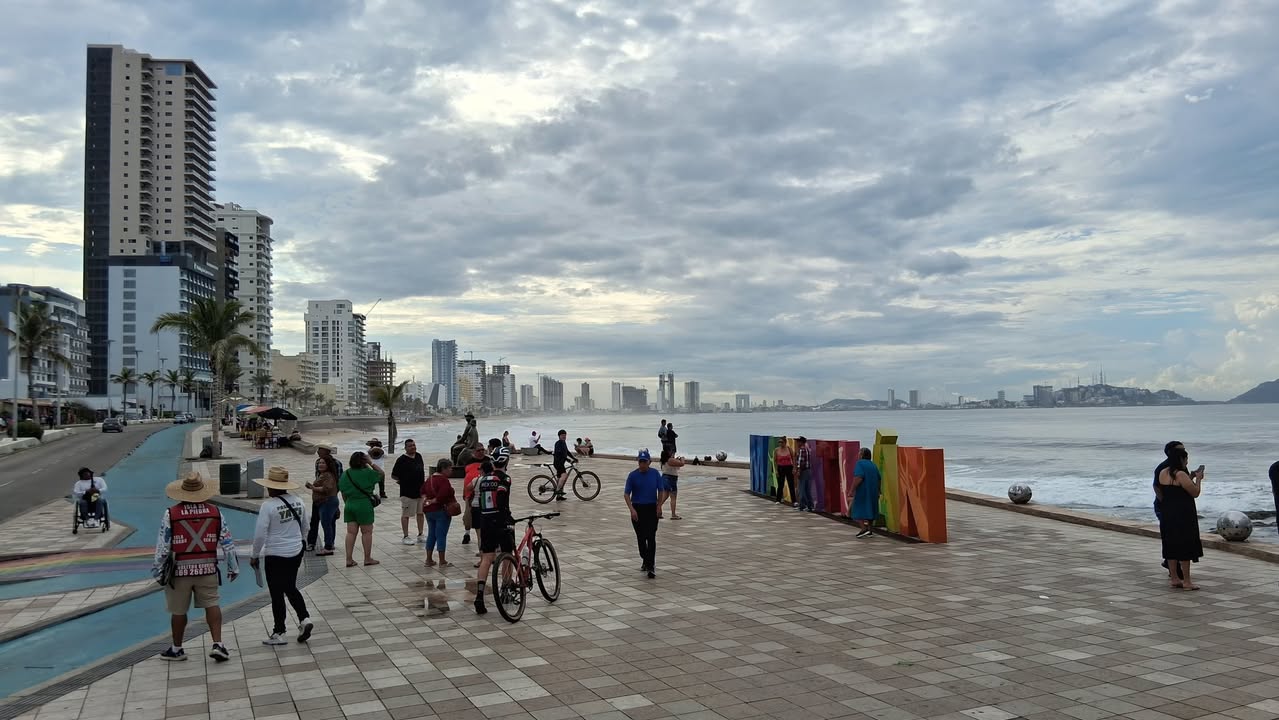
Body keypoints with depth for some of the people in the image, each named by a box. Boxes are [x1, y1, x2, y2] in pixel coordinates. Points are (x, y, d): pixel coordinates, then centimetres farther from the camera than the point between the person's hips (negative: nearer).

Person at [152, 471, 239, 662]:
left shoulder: (171, 514, -8)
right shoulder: (215, 512, -1)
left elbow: (162, 546, -6)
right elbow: (227, 541, 2)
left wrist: (157, 570, 6)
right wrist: (233, 567, 10)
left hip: (180, 569, -1)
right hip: (207, 568, 1)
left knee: (178, 611, 12)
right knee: (212, 605, 8)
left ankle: (177, 649, 26)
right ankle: (217, 644, -3)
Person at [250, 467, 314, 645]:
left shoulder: (268, 505, -17)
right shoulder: (298, 501, 1)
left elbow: (260, 533, -16)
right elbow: (304, 526, 12)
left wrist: (255, 556, -3)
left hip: (275, 555, -6)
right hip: (296, 552, 6)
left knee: (277, 594, 7)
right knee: (291, 588, 22)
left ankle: (279, 634, 16)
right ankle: (304, 619, 6)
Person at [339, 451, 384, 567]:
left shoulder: (345, 474, 4)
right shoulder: (367, 473, -11)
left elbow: (343, 492, 8)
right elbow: (381, 473, 4)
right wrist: (371, 463, 1)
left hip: (349, 505, 5)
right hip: (364, 505, -5)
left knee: (351, 532, 8)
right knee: (367, 532, 6)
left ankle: (349, 559, 7)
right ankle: (367, 558, 12)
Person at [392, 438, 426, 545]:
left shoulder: (418, 456, 8)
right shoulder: (401, 460, -12)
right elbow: (393, 476, -7)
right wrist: (403, 480, -6)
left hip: (420, 490, 7)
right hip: (407, 492, -7)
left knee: (421, 513, 12)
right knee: (405, 515, 2)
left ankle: (420, 535, 22)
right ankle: (406, 537, 10)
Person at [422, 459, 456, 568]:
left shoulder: (430, 478, 12)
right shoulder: (443, 480, -18)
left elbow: (423, 489, 22)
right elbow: (443, 494, -30)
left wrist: (425, 499, 8)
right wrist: (434, 501, -15)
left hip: (429, 510, 9)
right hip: (441, 511, -9)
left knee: (431, 534, 15)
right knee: (441, 535, -3)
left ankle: (428, 560, 20)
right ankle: (442, 562, 2)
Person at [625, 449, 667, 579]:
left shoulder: (655, 473, -3)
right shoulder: (633, 475, -6)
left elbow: (661, 491, 4)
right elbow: (626, 494, -5)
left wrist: (659, 506, -3)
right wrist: (632, 509, -16)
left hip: (651, 509, -1)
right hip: (637, 509, 1)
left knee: (651, 537, -11)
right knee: (641, 538, 8)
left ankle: (651, 566, -13)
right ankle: (645, 561, 28)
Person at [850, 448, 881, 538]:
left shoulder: (860, 463, -12)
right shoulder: (873, 465, 11)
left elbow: (858, 478, -23)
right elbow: (878, 479, 13)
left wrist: (851, 490, -21)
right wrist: (878, 492, 23)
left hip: (862, 492, -7)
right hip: (872, 492, 7)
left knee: (857, 511, -1)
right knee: (869, 510, 15)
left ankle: (864, 528, -13)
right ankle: (869, 531, 15)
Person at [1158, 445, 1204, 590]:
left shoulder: (1163, 473, 7)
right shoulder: (1181, 475, -17)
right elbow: (1195, 492, -12)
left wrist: (1190, 477, 18)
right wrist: (1197, 478, 2)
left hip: (1167, 515, 8)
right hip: (1182, 516, -8)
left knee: (1171, 546, 12)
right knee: (1185, 547, -1)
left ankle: (1174, 579, 19)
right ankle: (1186, 582, 3)